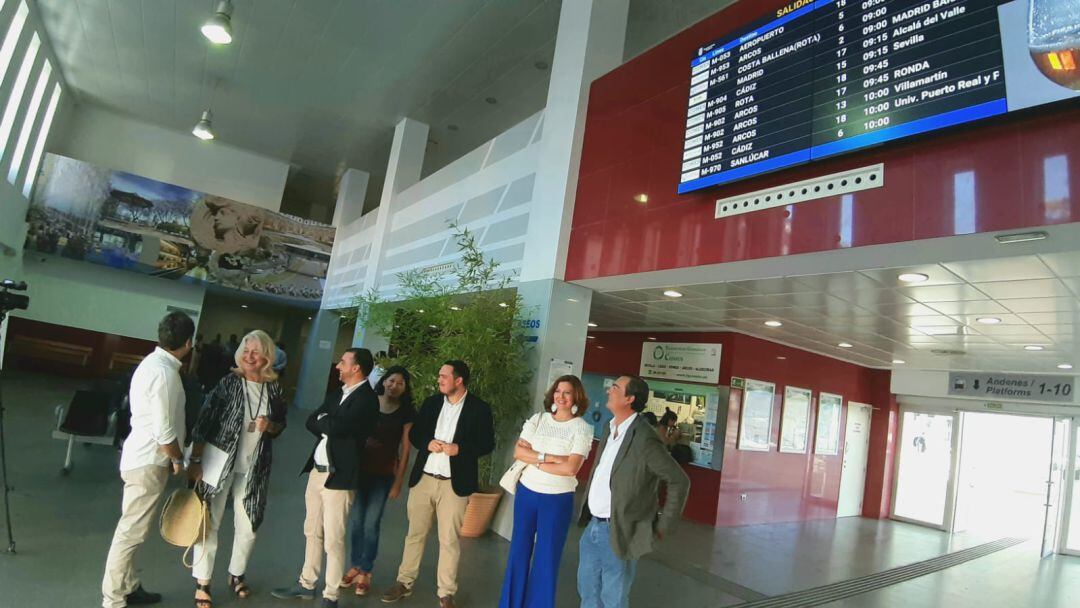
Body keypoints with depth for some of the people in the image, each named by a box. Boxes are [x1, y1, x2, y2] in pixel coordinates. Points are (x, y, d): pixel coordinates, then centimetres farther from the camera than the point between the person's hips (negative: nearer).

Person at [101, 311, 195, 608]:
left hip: (141, 457, 10)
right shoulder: (164, 372, -24)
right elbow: (164, 431, -23)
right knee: (131, 532, 2)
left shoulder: (154, 362, 7)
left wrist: (172, 456, 15)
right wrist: (177, 458, -6)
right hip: (149, 462, -10)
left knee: (132, 530, 19)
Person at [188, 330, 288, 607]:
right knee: (209, 522, 5)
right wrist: (195, 460, -13)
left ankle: (236, 574, 34)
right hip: (220, 462, -3)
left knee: (248, 526, 12)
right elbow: (204, 421, -10)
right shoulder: (229, 383, -7)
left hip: (254, 468, 3)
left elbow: (281, 425, 11)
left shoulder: (274, 389, 1)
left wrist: (270, 426, -11)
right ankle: (202, 583, 21)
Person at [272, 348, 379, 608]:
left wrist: (323, 421, -5)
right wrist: (329, 428, -8)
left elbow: (337, 426, -24)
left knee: (333, 540, 1)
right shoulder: (337, 394, 13)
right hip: (316, 470, 8)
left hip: (339, 476, -8)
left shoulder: (367, 398, -14)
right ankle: (307, 584, 35)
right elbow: (311, 422, 9)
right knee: (312, 532, 20)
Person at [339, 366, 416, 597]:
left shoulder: (407, 413, -4)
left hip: (384, 474, -2)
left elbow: (405, 448, -3)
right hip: (359, 469, 2)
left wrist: (398, 481, -3)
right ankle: (355, 566, 25)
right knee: (355, 521, 7)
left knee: (371, 524, 2)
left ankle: (365, 572, 18)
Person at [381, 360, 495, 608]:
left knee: (449, 539, 4)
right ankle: (404, 583, 30)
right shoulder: (431, 402, 6)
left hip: (454, 484, -3)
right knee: (415, 533, 14)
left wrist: (460, 449, -20)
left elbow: (487, 444, -5)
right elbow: (414, 434, 10)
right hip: (423, 478, 4)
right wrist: (427, 443, -11)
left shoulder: (479, 408, -6)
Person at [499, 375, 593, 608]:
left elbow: (571, 468, -19)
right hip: (526, 492, 4)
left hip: (557, 499, -3)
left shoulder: (582, 428, -9)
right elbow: (518, 451, -7)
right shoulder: (537, 419, 1)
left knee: (546, 557, 8)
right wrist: (546, 457, -19)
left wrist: (535, 462, -13)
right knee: (519, 551, 15)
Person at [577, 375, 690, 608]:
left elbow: (680, 481, -17)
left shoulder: (644, 439, -21)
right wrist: (587, 515, 13)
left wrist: (661, 528, -11)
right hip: (593, 526, 8)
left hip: (617, 533, -8)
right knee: (587, 589, 22)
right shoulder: (611, 429, 5)